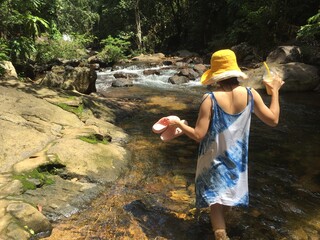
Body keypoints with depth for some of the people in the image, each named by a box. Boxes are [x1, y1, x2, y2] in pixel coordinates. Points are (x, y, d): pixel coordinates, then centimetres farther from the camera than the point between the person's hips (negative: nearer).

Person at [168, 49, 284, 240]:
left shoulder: (211, 99, -23)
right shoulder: (250, 94, -13)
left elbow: (198, 135, -22)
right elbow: (273, 120, -3)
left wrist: (178, 123, -6)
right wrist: (275, 91, 6)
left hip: (215, 159, -5)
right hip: (237, 157, 5)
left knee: (215, 200, 12)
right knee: (228, 192, 29)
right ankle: (220, 223, 54)